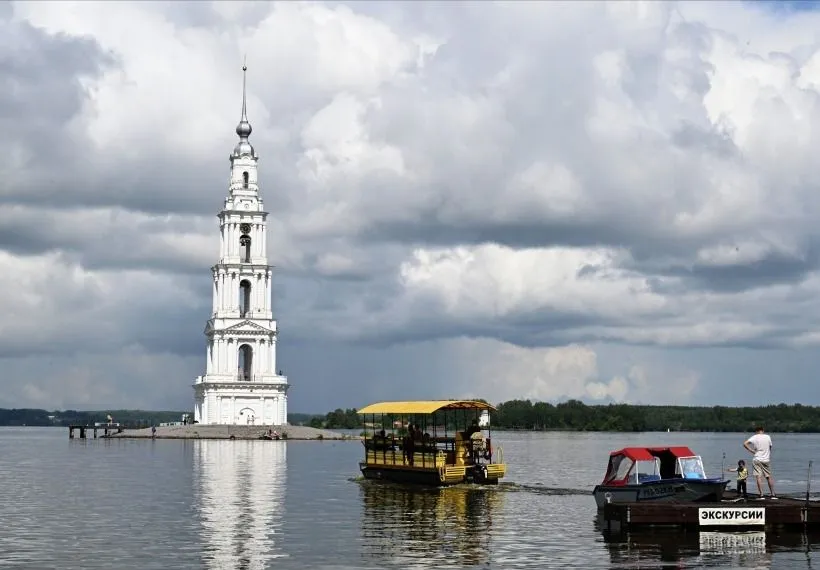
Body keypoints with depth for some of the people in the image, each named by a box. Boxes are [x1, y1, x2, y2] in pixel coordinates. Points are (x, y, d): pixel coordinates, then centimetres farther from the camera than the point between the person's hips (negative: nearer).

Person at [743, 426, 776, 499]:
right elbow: (770, 447, 14)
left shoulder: (754, 437, -2)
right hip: (766, 459, 3)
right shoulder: (768, 437, 4)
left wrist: (751, 451, -6)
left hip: (757, 459, -3)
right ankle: (773, 494, 15)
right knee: (769, 477, 12)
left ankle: (761, 494, -13)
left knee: (759, 477, -6)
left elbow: (745, 444, -13)